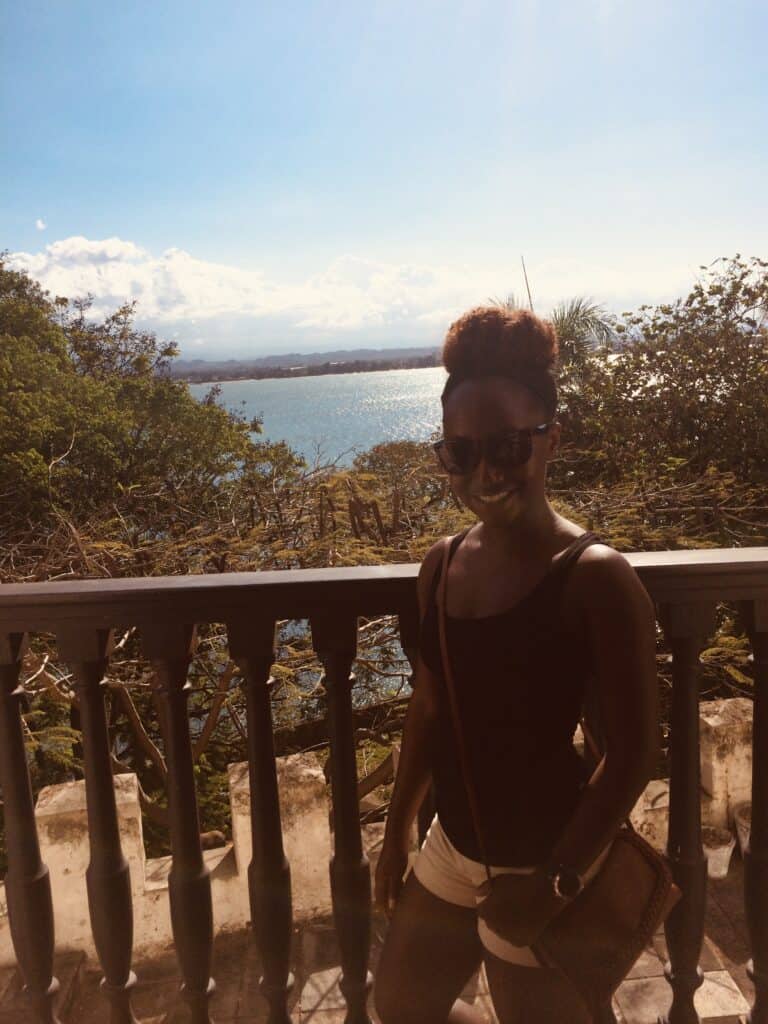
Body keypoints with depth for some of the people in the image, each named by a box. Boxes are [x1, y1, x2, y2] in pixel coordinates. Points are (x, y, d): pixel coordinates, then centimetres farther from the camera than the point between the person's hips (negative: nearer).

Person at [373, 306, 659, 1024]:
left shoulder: (595, 576, -21)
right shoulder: (442, 563, -3)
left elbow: (633, 751, -17)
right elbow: (428, 710, 6)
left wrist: (557, 883, -19)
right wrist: (396, 833, 12)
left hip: (540, 869, -7)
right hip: (451, 849, 7)